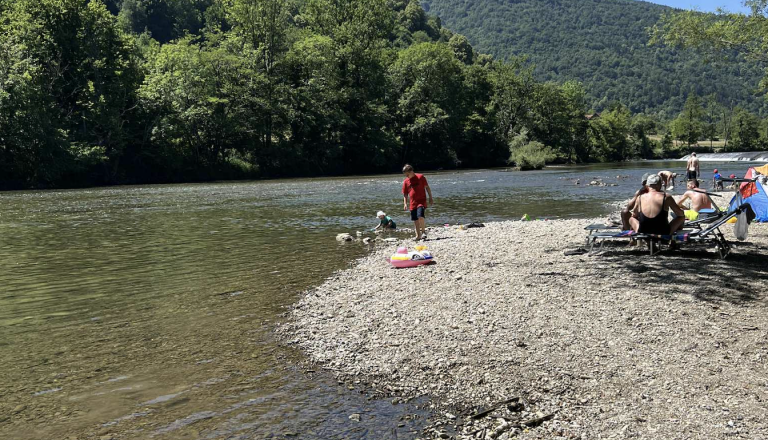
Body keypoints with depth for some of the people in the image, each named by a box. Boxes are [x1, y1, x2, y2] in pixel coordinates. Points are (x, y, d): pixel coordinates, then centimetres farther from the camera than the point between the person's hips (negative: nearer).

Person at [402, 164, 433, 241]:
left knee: (420, 216, -23)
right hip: (413, 203, 4)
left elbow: (427, 187, 3)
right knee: (415, 220, 6)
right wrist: (405, 204, 1)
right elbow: (405, 194, 12)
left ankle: (423, 231, -4)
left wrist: (430, 198, 0)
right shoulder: (405, 181, 7)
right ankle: (418, 235, 17)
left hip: (421, 201, -4)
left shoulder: (420, 177, -3)